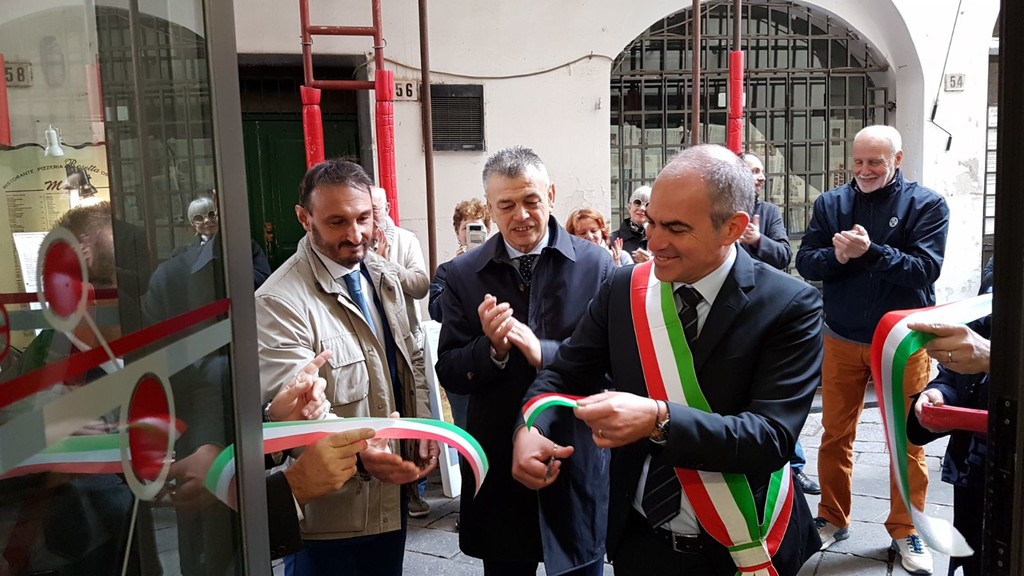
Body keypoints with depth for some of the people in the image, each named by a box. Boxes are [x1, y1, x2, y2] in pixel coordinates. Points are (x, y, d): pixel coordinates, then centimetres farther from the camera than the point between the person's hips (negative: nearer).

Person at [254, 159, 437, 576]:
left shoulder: (382, 277, 4)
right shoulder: (280, 302, -20)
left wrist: (424, 425, 0)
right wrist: (359, 454, -41)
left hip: (391, 491, 7)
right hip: (328, 511, -7)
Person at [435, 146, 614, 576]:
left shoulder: (595, 265, -6)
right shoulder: (464, 274, -1)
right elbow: (449, 375, 0)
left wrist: (544, 352, -23)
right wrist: (492, 349, -20)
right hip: (498, 464, 2)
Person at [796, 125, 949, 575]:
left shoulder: (926, 204, -5)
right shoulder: (830, 203, 2)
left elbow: (926, 268, -16)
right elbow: (806, 263, -4)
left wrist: (870, 251, -28)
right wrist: (837, 255, -24)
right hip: (841, 339, 2)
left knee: (907, 441, 8)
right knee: (835, 435, 12)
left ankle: (905, 530, 24)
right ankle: (832, 519, 27)